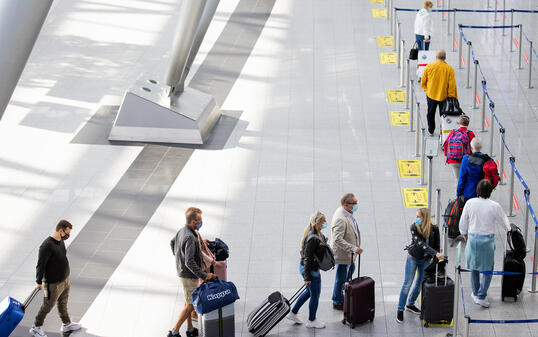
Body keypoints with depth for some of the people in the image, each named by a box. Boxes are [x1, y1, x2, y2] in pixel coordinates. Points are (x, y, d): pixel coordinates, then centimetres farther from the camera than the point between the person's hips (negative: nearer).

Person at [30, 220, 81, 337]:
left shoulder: (61, 241, 0)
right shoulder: (47, 246, -29)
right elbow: (40, 265, -23)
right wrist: (39, 282, -18)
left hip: (65, 279, 8)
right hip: (54, 284, -8)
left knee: (63, 303, 25)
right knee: (47, 306, 8)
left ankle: (66, 324, 43)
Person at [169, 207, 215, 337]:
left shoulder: (181, 231, 2)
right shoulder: (190, 238, -28)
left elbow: (172, 243, 23)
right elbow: (189, 262, -32)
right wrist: (203, 275, -26)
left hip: (182, 271, 10)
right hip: (189, 275, -10)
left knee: (188, 302, 19)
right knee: (191, 304, -1)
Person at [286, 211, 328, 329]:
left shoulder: (319, 234, 2)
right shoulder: (312, 238, -28)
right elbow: (307, 258, -25)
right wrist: (307, 277, -22)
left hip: (314, 268, 10)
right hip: (310, 270, -10)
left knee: (310, 291, 25)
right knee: (315, 295, 7)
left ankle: (293, 313, 37)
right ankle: (311, 321, 26)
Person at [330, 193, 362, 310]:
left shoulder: (346, 213, -1)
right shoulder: (340, 219, -33)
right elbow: (338, 239, -36)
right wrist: (353, 248, -37)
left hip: (348, 252, 10)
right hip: (342, 253, -10)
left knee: (351, 269, 32)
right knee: (341, 278, 6)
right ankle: (338, 302, 24)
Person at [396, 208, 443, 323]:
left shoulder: (434, 229, -11)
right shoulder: (414, 227, -19)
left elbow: (437, 245, -1)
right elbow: (420, 244, -29)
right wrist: (436, 253, -37)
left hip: (425, 260, 3)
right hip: (413, 258, -3)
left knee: (420, 283, 14)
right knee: (407, 284, -1)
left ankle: (410, 304, 35)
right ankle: (400, 309, 8)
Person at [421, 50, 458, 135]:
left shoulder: (429, 66, -10)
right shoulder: (449, 69, -14)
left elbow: (423, 81, -1)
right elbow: (452, 85, -11)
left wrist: (426, 90, 15)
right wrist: (453, 98, -3)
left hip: (431, 95, 1)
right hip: (444, 96, -1)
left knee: (431, 113, 19)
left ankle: (431, 130, 29)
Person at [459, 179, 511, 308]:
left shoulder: (470, 203, -9)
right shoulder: (495, 206, -14)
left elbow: (463, 222, 1)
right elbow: (503, 221, 4)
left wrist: (464, 234, 21)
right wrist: (509, 229, 27)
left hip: (472, 238, 3)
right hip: (488, 239, -3)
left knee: (474, 268, 19)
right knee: (488, 269, 7)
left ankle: (476, 293, 30)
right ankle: (481, 296, 0)